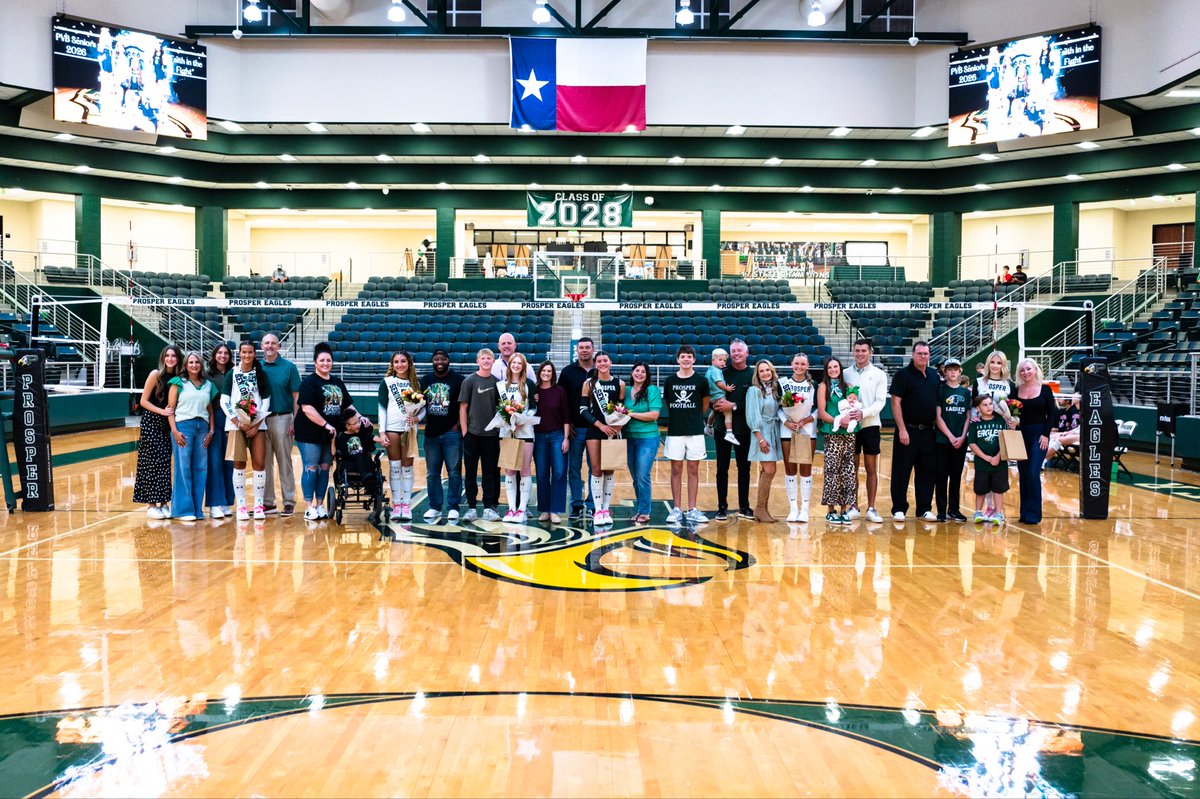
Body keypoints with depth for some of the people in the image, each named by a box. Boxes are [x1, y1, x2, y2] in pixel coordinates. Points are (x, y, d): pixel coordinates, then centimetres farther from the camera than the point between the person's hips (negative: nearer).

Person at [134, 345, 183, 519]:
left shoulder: (179, 377, 4)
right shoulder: (156, 374, -8)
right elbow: (144, 401, -8)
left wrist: (173, 412, -5)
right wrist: (162, 411, -17)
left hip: (167, 425, 4)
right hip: (151, 424, -4)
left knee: (165, 464, 6)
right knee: (153, 463, -3)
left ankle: (164, 503, 13)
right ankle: (151, 505, 3)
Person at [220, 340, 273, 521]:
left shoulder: (261, 374, 8)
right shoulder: (232, 374, 5)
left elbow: (266, 401, 5)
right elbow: (224, 401, 1)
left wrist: (257, 425, -5)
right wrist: (238, 423, -8)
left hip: (257, 424, 1)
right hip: (236, 424, -1)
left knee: (259, 463, -3)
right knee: (239, 464, -3)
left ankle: (258, 505, 3)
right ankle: (241, 505, 1)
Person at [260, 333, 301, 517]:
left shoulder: (289, 367, -1)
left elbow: (296, 396, -2)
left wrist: (295, 421, -8)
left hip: (282, 418, -4)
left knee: (284, 462, 0)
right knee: (264, 462, 8)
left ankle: (289, 501, 6)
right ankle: (267, 502, 16)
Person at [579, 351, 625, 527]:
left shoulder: (619, 384, 5)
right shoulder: (589, 383, 2)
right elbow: (583, 410, -1)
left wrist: (619, 425, -11)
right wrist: (600, 424, -12)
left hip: (613, 431, 1)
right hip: (594, 431, -1)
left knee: (609, 470, 5)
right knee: (596, 469, -3)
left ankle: (606, 509, 12)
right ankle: (598, 511, 1)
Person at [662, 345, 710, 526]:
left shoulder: (701, 381, 0)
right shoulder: (670, 381, 4)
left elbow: (705, 405, 10)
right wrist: (678, 418, 10)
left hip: (695, 432, -1)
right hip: (674, 431, 1)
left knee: (693, 470, 4)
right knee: (676, 470, 4)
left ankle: (692, 510, 9)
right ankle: (676, 509, 9)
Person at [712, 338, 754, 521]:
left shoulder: (753, 375, -1)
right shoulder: (722, 373, 2)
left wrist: (734, 406, -17)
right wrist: (717, 404, -17)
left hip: (744, 428, 0)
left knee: (744, 468, 8)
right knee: (722, 468, 4)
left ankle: (744, 507, 18)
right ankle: (722, 507, 12)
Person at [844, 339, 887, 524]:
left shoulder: (879, 374, 2)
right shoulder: (846, 373, 7)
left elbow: (880, 401, -5)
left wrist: (863, 413, -19)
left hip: (870, 425, -1)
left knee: (871, 469, 2)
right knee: (852, 468, 5)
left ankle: (871, 509, 7)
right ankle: (853, 507, 12)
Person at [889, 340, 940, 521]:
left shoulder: (934, 375, 11)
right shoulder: (903, 375, -5)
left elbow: (938, 402, 18)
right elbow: (896, 402, -10)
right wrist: (902, 429, -15)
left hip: (928, 431, 5)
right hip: (908, 430, -5)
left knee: (927, 472, 8)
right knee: (901, 472, 0)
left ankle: (925, 508, 17)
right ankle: (899, 509, 7)